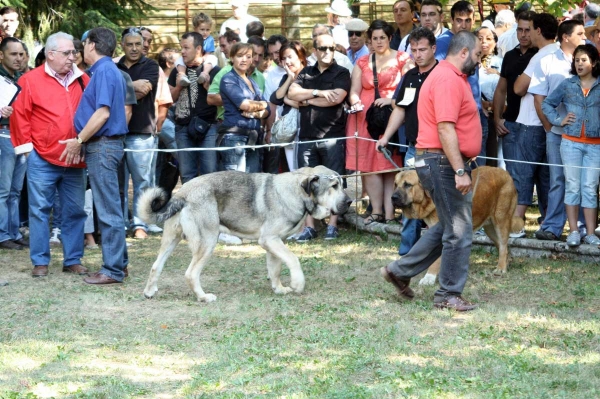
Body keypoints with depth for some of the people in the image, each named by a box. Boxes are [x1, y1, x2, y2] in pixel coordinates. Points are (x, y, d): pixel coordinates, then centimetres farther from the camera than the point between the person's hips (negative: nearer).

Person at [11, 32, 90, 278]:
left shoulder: (82, 80, 7)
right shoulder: (31, 80, -2)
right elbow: (19, 114, -2)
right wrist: (25, 145, -4)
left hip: (75, 160, 3)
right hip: (42, 159, -3)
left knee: (75, 211, 7)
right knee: (40, 210, 1)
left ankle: (73, 260, 16)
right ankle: (40, 262, 8)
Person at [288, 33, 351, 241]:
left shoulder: (341, 73, 4)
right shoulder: (306, 73, 16)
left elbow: (337, 97, -13)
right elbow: (292, 93, 1)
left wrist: (307, 100, -3)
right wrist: (318, 93, -10)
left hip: (332, 136, -4)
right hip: (307, 136, 4)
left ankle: (332, 226, 2)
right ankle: (309, 227, 6)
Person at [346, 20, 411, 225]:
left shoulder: (402, 59, 6)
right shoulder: (362, 63, 18)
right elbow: (354, 91, 12)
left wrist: (392, 99, -17)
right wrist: (356, 103, -9)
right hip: (365, 117, 4)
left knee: (390, 164, -7)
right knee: (369, 164, -3)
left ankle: (389, 214, -8)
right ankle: (376, 211, 1)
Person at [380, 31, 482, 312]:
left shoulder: (451, 77, 17)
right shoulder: (448, 79, -16)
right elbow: (445, 128, -24)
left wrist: (460, 168, 23)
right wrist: (460, 171, -26)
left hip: (442, 162, 11)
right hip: (443, 162, -11)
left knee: (448, 227, 17)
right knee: (459, 231, -4)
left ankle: (401, 270, 22)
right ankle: (449, 295, 4)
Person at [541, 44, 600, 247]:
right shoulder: (567, 85, 4)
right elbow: (547, 103, 11)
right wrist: (558, 120, 0)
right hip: (571, 143, 1)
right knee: (573, 187, 2)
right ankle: (573, 231, 6)